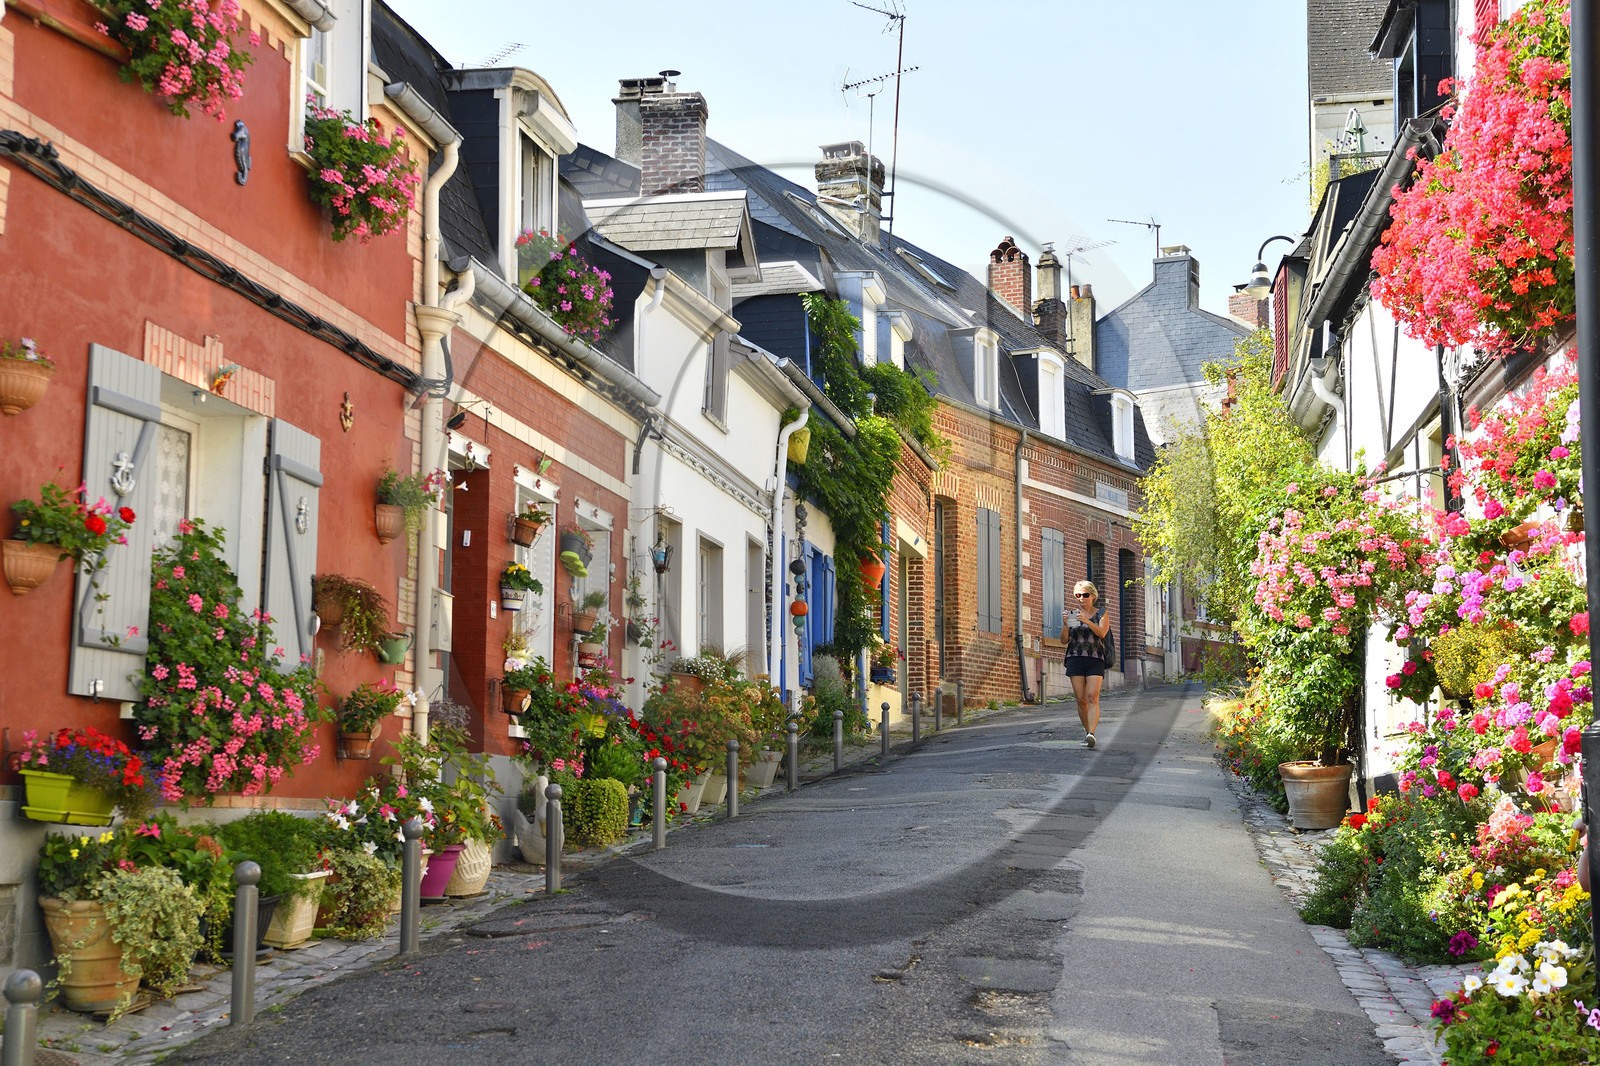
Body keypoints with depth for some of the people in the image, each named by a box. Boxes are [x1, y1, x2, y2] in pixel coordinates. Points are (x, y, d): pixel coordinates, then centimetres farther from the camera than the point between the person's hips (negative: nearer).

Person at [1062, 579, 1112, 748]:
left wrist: (1087, 621, -21)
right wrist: (1065, 624, -10)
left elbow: (1102, 633, -8)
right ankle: (1087, 731, 10)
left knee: (1092, 696, -17)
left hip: (1095, 660, -2)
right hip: (1075, 659, 2)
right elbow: (1064, 640, 8)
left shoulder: (1101, 613, 9)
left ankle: (1091, 733, -29)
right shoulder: (1072, 613, 13)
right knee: (1081, 699, -2)